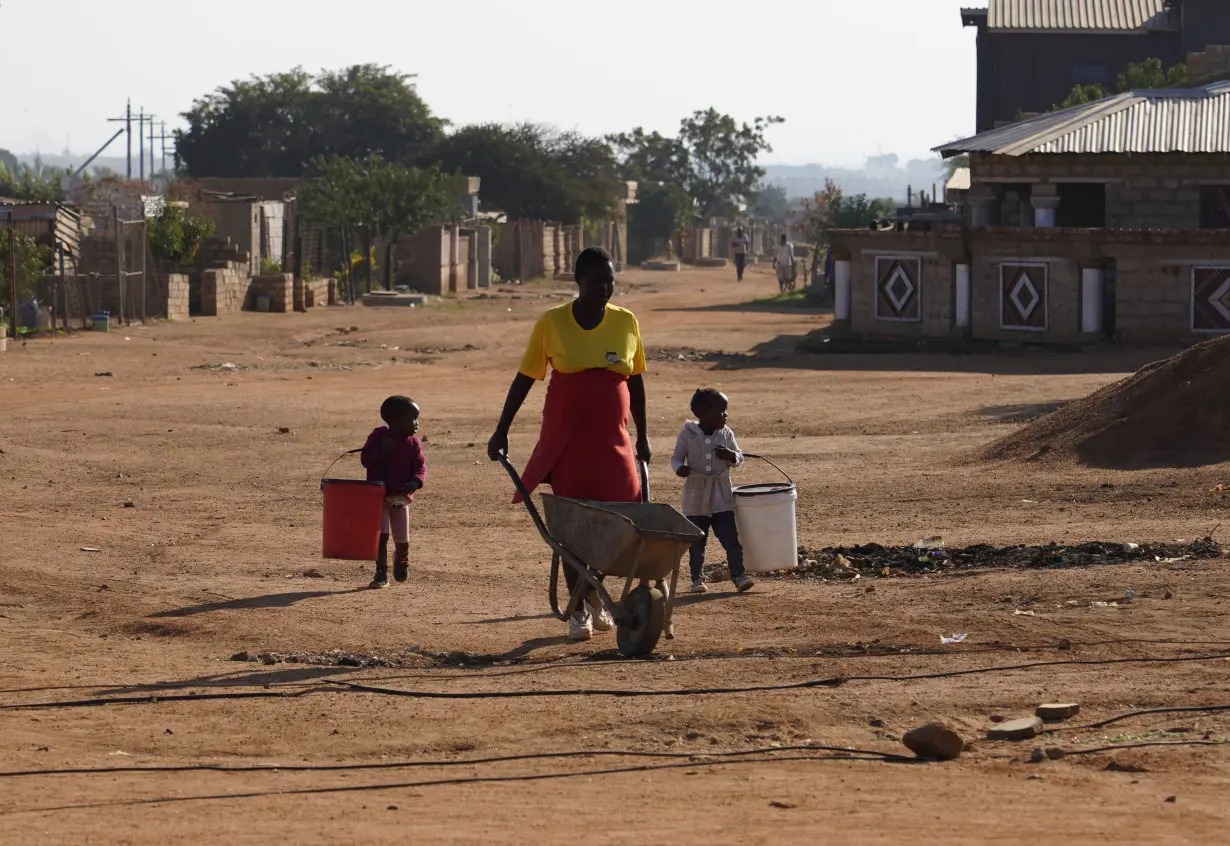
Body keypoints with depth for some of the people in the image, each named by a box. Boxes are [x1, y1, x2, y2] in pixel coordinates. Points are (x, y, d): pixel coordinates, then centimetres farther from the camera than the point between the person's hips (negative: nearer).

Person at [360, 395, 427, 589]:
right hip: (378, 496, -2)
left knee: (402, 540, 9)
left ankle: (401, 559, 44)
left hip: (401, 498, 2)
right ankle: (381, 574, -1)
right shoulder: (378, 436, -8)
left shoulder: (413, 442, -2)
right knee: (381, 535, -12)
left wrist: (416, 482, -27)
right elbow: (365, 459, -11)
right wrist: (381, 450, -28)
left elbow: (421, 465, -6)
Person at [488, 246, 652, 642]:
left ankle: (595, 598, 21)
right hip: (565, 439, -2)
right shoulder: (552, 323, -4)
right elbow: (524, 379, 1)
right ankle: (580, 609, 8)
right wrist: (501, 431, -2)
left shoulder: (626, 322, 3)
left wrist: (642, 435, 13)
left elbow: (635, 382, 12)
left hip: (612, 440, 2)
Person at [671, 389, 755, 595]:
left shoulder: (726, 434, 2)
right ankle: (697, 578, 17)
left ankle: (738, 575, 0)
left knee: (731, 539, -5)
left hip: (722, 497, 1)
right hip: (696, 495, -1)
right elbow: (676, 457, 3)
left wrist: (730, 456, -15)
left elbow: (739, 458, 8)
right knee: (697, 542, 5)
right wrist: (680, 468, -20)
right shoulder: (688, 434, -5)